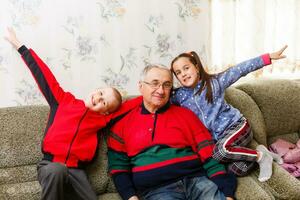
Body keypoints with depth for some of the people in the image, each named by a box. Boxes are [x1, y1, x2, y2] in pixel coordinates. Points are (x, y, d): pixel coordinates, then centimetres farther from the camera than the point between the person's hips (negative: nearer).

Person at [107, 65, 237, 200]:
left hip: (196, 180, 2)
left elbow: (209, 154, 7)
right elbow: (118, 167, 10)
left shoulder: (186, 115, 13)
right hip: (156, 189, -1)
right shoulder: (123, 123, 11)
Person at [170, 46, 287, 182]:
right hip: (217, 137, 3)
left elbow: (240, 70, -7)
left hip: (235, 124, -3)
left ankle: (260, 155, -9)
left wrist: (268, 57, -10)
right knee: (236, 170, -23)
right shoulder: (179, 96, 0)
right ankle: (259, 153, 6)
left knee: (221, 151, -34)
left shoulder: (214, 82, -5)